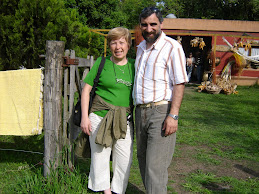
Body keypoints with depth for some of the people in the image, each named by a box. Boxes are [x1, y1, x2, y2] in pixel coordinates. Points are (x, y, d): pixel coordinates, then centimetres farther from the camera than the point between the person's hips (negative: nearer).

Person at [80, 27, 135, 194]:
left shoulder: (133, 65, 7)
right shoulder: (101, 63, 0)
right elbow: (86, 88, 2)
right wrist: (85, 117, -4)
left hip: (125, 120, 2)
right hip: (100, 117, -2)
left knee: (125, 160, 6)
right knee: (100, 156, 6)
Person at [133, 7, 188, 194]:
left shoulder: (172, 47, -8)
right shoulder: (141, 47, 15)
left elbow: (179, 83, -13)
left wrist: (173, 115, -20)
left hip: (161, 111, -8)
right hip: (140, 111, 8)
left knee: (156, 165, -8)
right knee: (143, 158, 15)